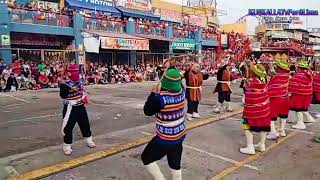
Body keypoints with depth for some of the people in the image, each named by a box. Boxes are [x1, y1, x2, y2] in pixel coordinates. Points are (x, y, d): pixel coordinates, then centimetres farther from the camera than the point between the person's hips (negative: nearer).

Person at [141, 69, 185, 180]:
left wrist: (153, 93, -10)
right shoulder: (181, 92, -8)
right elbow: (177, 84, 16)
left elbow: (147, 111, -12)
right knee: (175, 164, 21)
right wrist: (174, 71, 12)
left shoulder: (161, 98, -26)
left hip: (165, 139, -7)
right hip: (179, 136, 7)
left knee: (146, 158, 15)